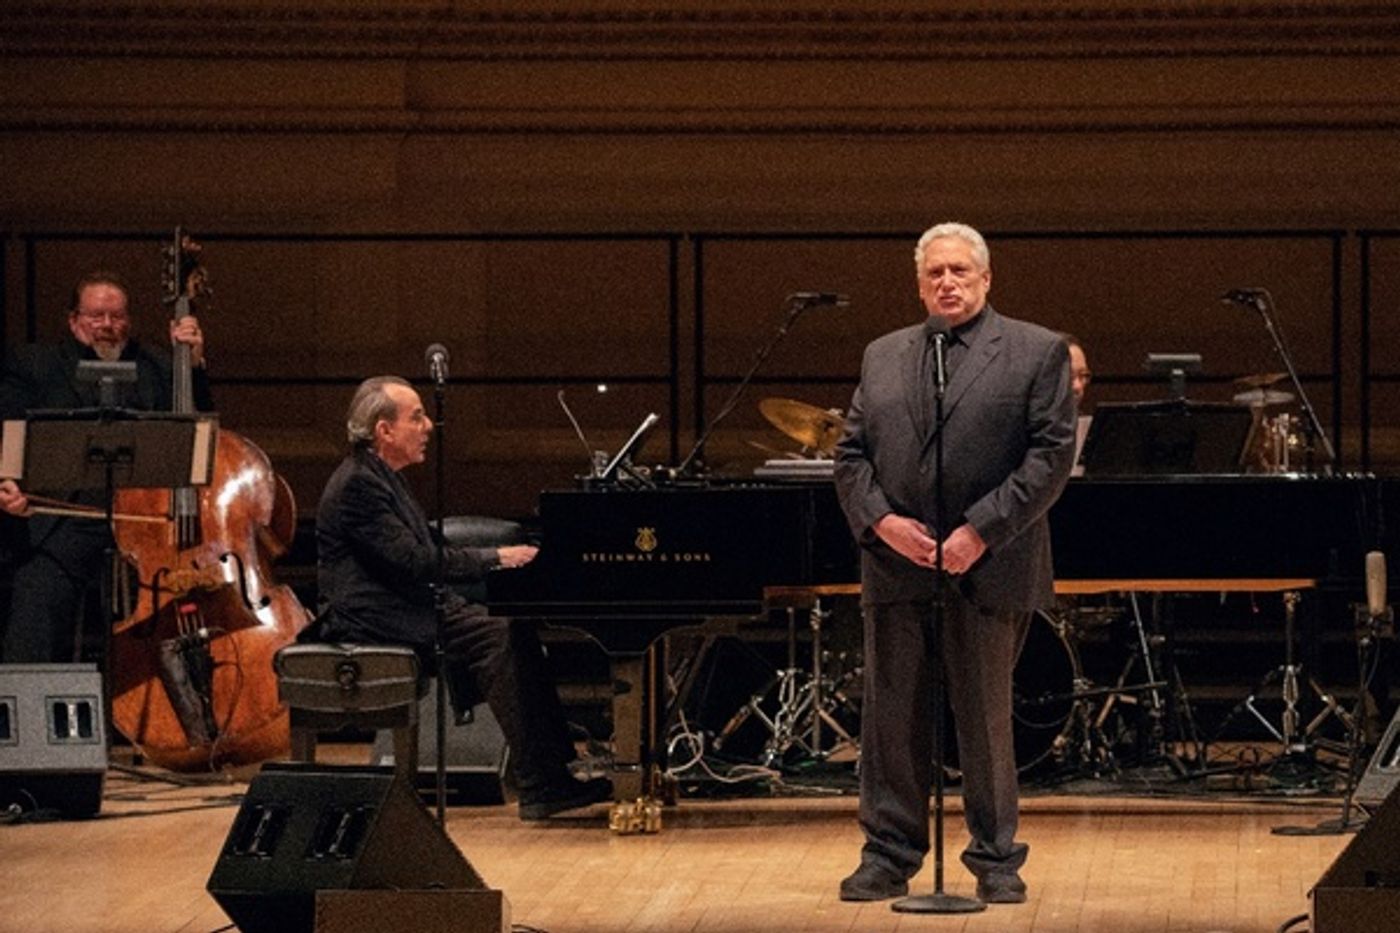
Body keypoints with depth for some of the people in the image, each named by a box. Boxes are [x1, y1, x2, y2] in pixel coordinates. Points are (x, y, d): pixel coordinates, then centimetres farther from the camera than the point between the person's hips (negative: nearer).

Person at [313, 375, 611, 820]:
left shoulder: (380, 478, 20)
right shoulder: (358, 484, -15)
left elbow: (431, 548, 20)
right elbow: (413, 561, -22)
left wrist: (504, 557, 6)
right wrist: (496, 558, -17)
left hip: (403, 608, 10)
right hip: (372, 621, -10)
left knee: (515, 630, -4)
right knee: (499, 639, -22)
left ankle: (556, 769, -10)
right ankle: (540, 786, -22)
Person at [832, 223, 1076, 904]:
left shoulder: (1037, 353, 2)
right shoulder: (882, 357, 14)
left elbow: (1051, 455, -6)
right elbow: (850, 454, 12)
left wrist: (981, 531, -14)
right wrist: (880, 519, -7)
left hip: (988, 567, -3)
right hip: (895, 563, 3)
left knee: (987, 717, 3)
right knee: (892, 716, 5)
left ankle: (996, 861, 13)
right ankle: (889, 856, 12)